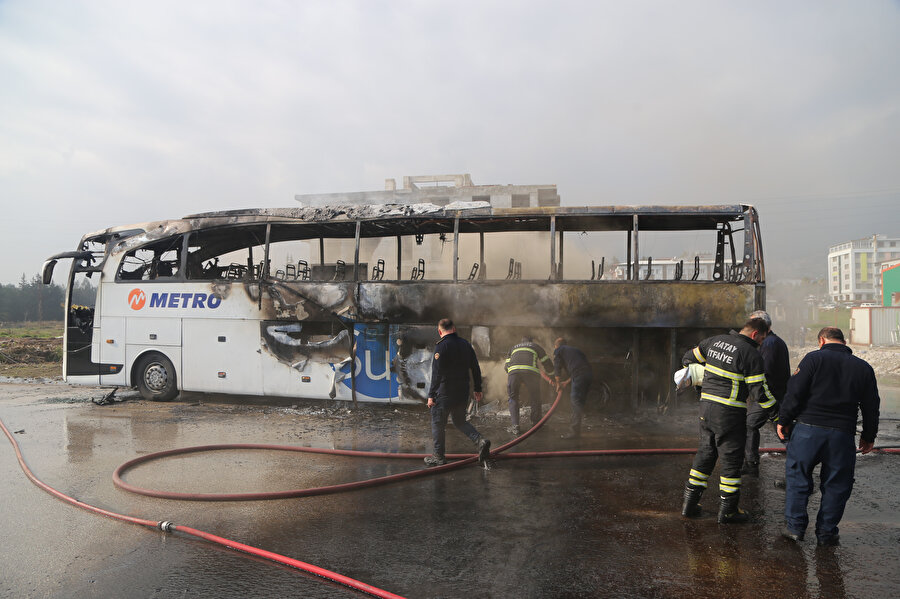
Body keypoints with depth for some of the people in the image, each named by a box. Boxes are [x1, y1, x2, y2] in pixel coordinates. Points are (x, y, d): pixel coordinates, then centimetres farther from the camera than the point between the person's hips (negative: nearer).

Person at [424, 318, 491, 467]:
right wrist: (478, 389, 18)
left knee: (437, 423, 7)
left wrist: (431, 395, -13)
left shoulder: (441, 346, -13)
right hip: (463, 393, 6)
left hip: (445, 393, -6)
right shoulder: (466, 344, 8)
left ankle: (439, 456, 13)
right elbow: (476, 369, 11)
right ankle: (480, 440, -1)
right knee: (460, 422, 19)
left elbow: (436, 373, -17)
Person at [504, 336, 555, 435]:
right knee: (535, 399, 15)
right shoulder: (535, 346, 30)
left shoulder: (513, 348, 36)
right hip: (531, 371, -1)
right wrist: (551, 374, 47)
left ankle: (514, 425, 3)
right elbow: (547, 362, 28)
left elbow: (506, 365, 32)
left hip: (513, 371, 2)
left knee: (513, 399, 13)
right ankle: (536, 424, 25)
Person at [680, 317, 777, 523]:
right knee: (731, 460, 6)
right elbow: (759, 393, -12)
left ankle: (689, 504, 20)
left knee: (705, 453, 16)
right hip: (730, 413, -6)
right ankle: (727, 511, 15)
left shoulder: (714, 341, 7)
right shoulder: (752, 355, -11)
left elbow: (689, 358, 17)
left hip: (706, 406, 6)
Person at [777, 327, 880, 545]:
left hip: (807, 430, -2)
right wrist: (868, 436, 22)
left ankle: (795, 527, 12)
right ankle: (826, 533, 18)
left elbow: (794, 392, -9)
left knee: (797, 478, 9)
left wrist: (784, 420, 0)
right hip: (842, 435, 3)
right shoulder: (864, 368, 8)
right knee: (836, 486, 13)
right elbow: (871, 406, 12)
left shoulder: (814, 358, -3)